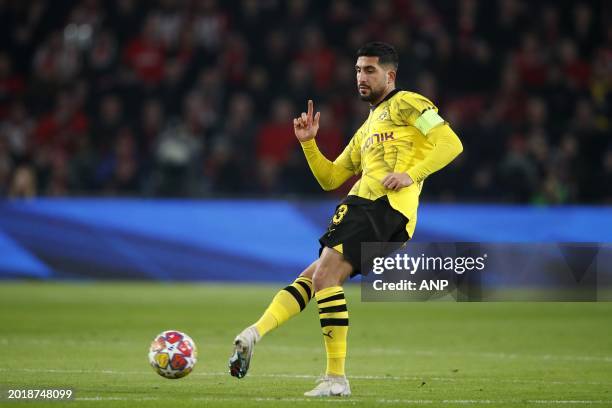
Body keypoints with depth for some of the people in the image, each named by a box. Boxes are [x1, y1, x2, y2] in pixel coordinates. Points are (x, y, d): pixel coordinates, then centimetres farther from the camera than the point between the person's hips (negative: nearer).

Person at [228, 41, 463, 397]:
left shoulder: (406, 103, 7)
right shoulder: (367, 130, 33)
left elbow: (451, 143, -6)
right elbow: (330, 178, 33)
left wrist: (411, 174, -17)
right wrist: (308, 142, 20)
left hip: (385, 204, -10)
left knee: (324, 276, -18)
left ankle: (336, 377, -20)